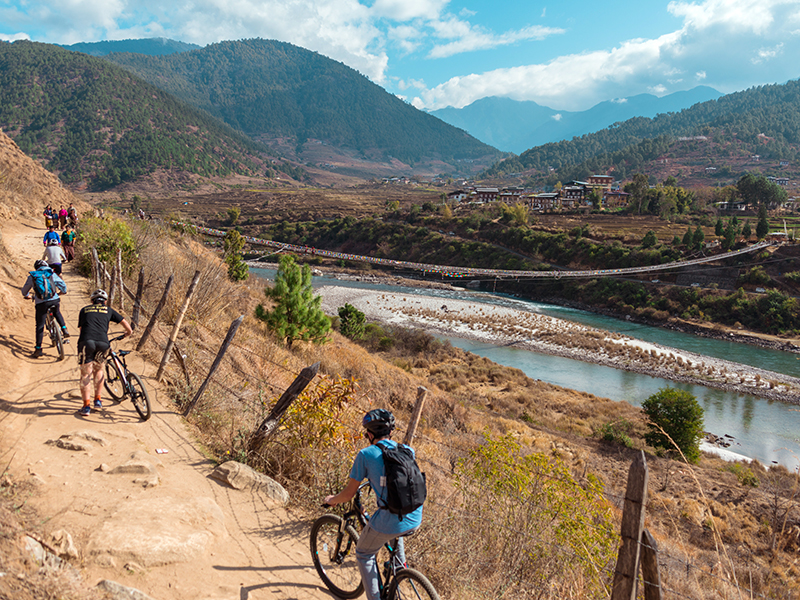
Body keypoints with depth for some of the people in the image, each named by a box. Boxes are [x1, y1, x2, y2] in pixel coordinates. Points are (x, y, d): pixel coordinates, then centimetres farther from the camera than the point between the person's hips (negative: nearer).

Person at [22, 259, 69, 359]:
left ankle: (38, 349, 6)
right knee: (57, 313, 34)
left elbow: (24, 290, 22)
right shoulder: (51, 273, 11)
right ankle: (65, 330, 18)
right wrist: (63, 291, 37)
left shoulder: (32, 276, 11)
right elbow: (62, 284, 15)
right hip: (55, 300, 1)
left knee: (40, 326, 5)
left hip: (41, 303, -1)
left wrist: (27, 296, 44)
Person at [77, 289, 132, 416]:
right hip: (102, 342, 1)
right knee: (98, 369, 23)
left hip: (86, 341, -1)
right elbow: (124, 322, 26)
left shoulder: (84, 310, 26)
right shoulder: (108, 310, 24)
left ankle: (86, 406, 1)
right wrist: (128, 332, 46)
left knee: (86, 374, 5)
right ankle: (97, 400, 22)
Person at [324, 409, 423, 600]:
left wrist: (332, 499, 22)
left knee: (364, 555, 23)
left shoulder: (366, 455, -4)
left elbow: (348, 494, 0)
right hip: (415, 521, 5)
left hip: (389, 522, -5)